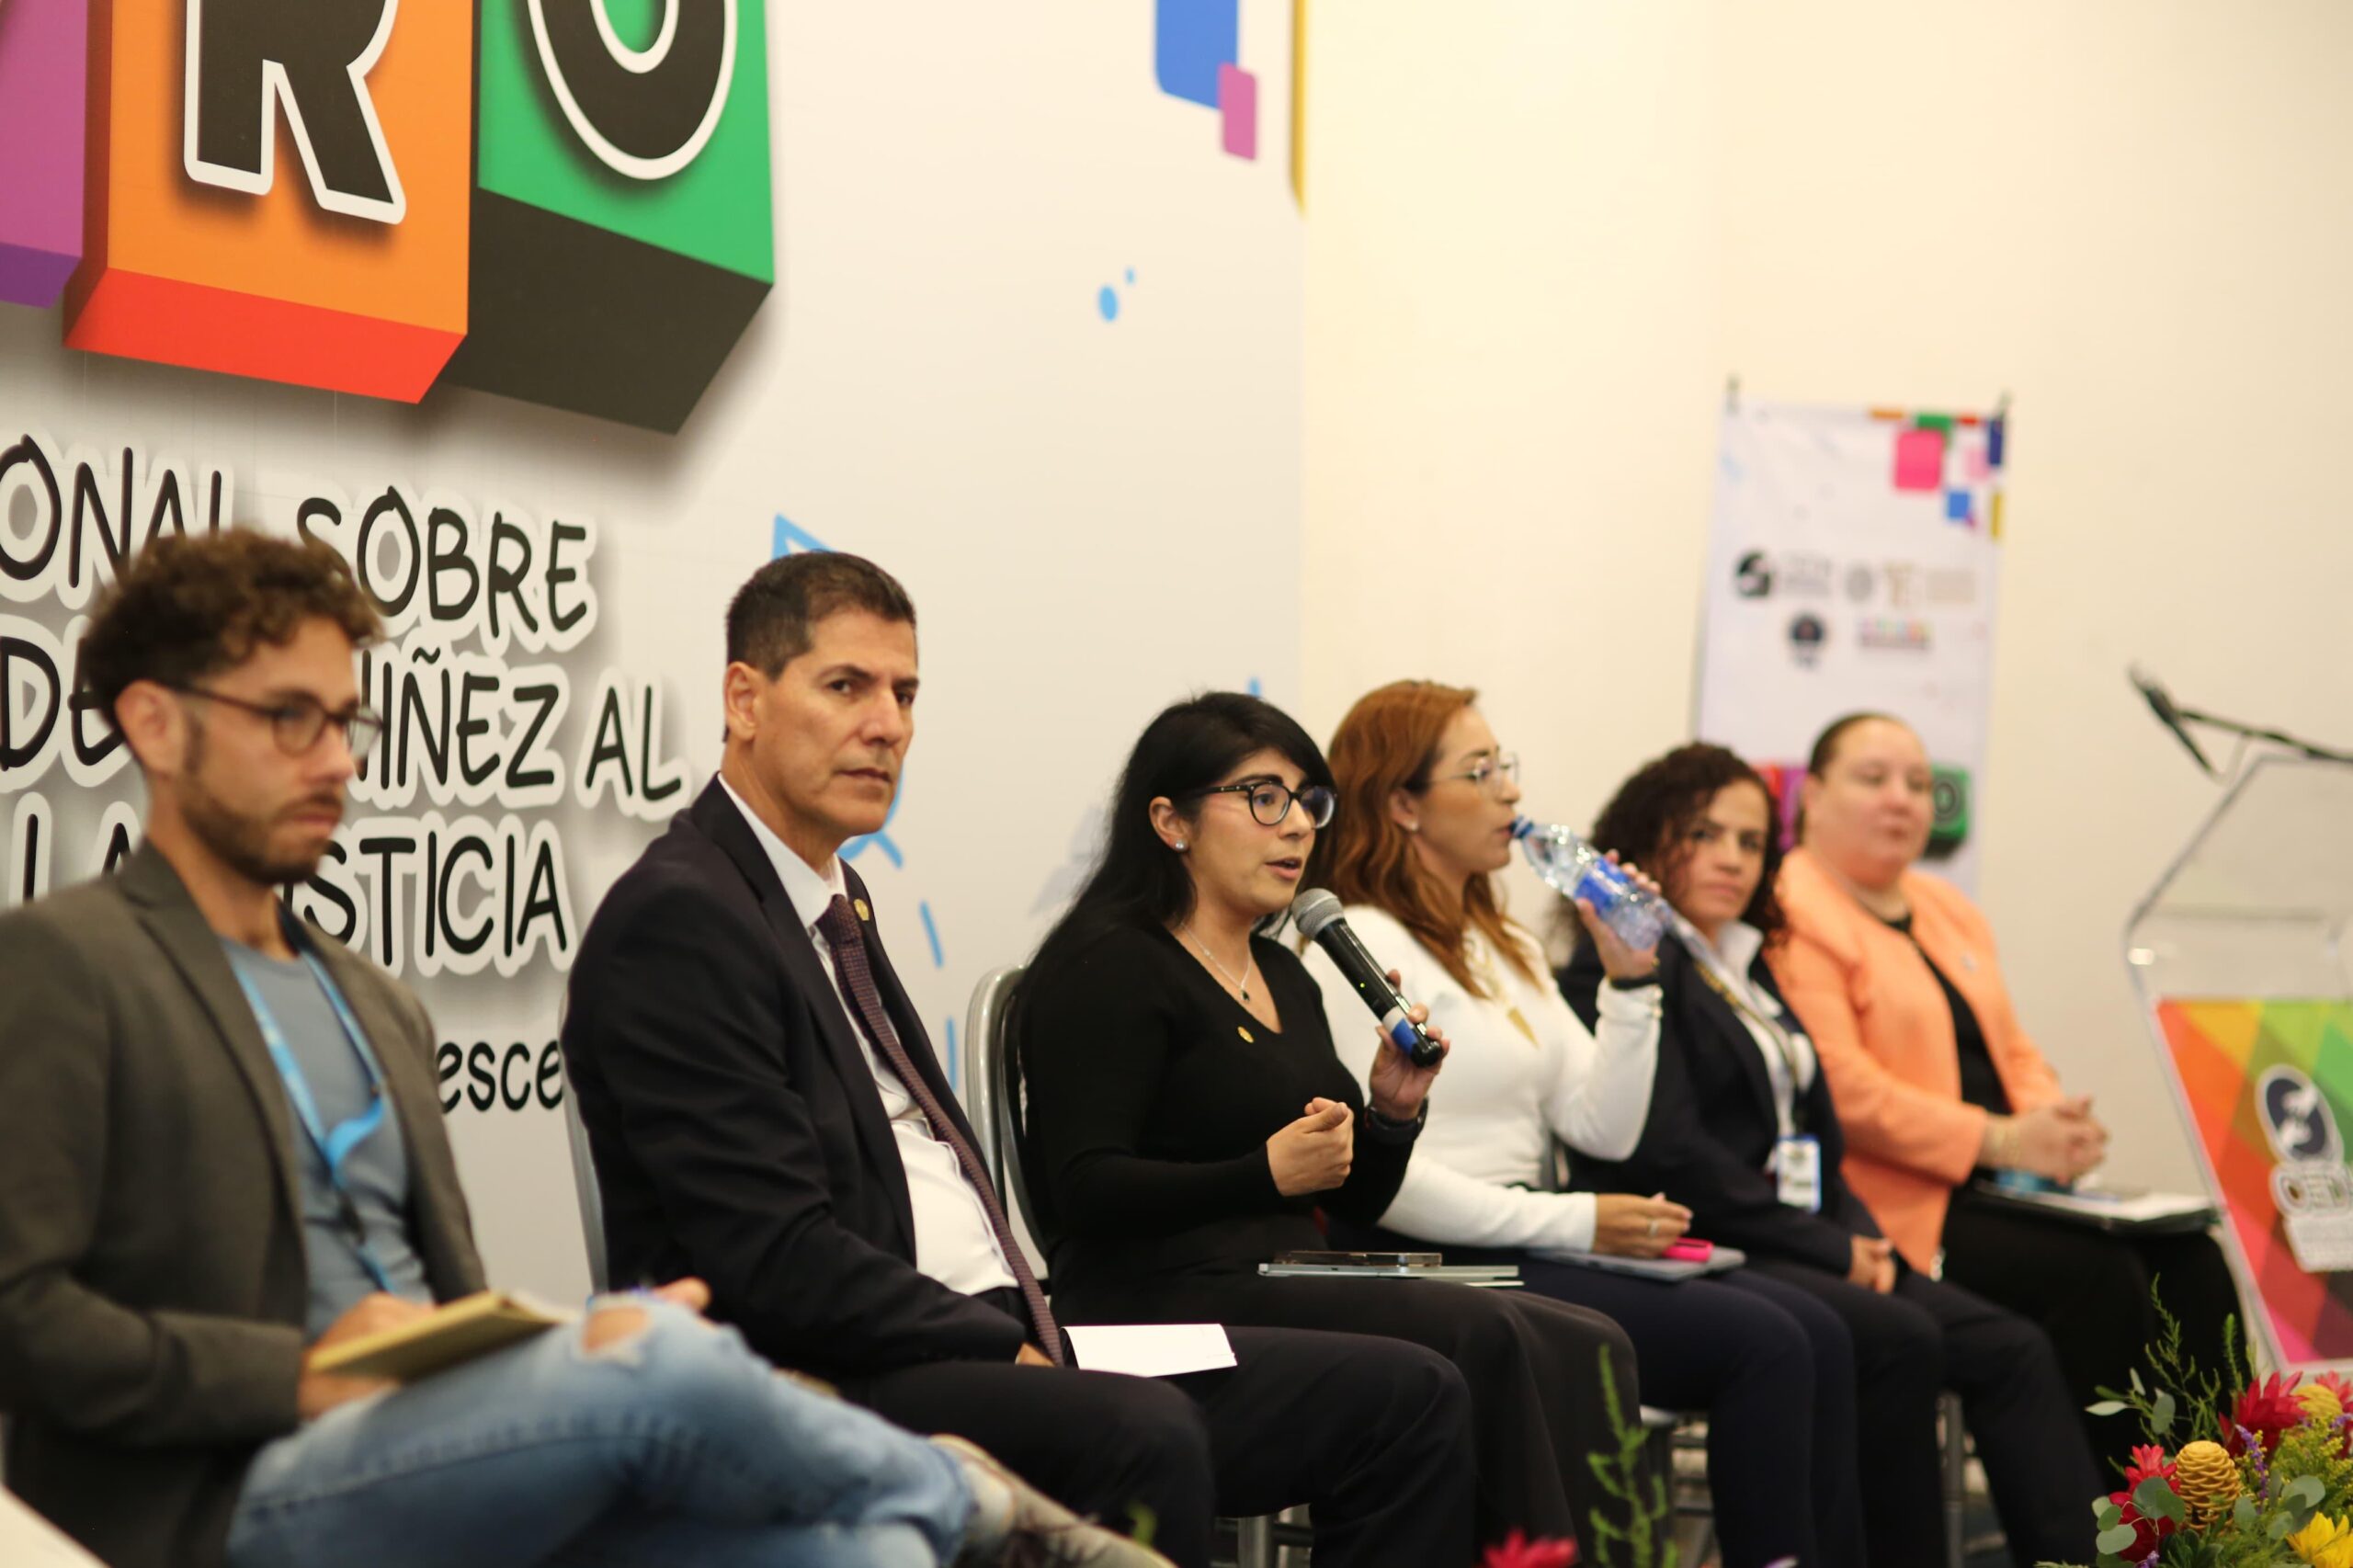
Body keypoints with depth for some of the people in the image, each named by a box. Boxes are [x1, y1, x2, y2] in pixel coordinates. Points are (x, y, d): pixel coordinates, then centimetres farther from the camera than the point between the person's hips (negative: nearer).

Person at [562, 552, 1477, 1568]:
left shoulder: (836, 905, 21)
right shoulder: (676, 919, -11)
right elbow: (774, 1257, -19)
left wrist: (1035, 1327, 4)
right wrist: (1013, 1351, -15)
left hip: (993, 1340, 10)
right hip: (828, 1396, -10)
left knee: (1405, 1399, 1)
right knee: (1143, 1435, -38)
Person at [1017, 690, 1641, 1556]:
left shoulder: (1286, 978, 22)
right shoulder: (1112, 968, -4)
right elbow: (1084, 1191, -14)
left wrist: (1392, 1111, 5)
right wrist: (1268, 1174, -22)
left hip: (1289, 1286, 8)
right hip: (1171, 1298, -8)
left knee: (1585, 1349, -15)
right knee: (1487, 1339, -28)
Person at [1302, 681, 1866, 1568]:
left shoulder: (1506, 948, 20)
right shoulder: (1363, 947, -9)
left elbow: (1606, 1129, 14)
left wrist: (1630, 982, 3)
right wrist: (1572, 1222, -17)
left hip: (1526, 1246, 9)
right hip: (1439, 1266, -9)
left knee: (1818, 1334, -10)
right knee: (1760, 1345, -20)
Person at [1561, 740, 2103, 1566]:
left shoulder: (1745, 968, 23)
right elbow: (1669, 1151, -15)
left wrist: (1864, 1238, 2)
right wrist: (1834, 1250, -12)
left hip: (1793, 1247, 9)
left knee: (2012, 1350, -11)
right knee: (1900, 1341, -31)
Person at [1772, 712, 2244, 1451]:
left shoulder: (1950, 910, 23)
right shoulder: (1792, 914, -6)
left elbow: (2015, 1055, 24)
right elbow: (1839, 1085, -16)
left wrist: (2056, 1125, 0)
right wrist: (1996, 1141, -18)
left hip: (1998, 1191, 9)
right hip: (1902, 1210, -8)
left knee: (2192, 1264, -11)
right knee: (2099, 1274, -26)